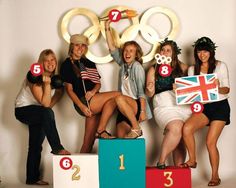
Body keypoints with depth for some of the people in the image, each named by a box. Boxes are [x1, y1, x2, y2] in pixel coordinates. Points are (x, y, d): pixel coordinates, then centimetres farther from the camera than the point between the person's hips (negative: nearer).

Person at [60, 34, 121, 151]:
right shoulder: (67, 65, 3)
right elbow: (69, 89, -3)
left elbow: (98, 83, 15)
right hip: (82, 102, -6)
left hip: (94, 101, 6)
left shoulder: (89, 64, 22)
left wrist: (93, 91, -11)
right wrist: (82, 106, -16)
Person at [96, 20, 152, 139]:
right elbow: (112, 48, 9)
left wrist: (143, 111, -17)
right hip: (124, 108, 6)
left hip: (137, 105, -6)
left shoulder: (137, 66, -6)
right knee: (120, 137, -12)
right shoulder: (123, 64, 11)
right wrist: (107, 28, 4)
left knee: (119, 99, -35)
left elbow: (141, 91, -11)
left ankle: (136, 129, -27)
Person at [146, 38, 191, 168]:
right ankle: (161, 162, -19)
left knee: (180, 141, -9)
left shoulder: (182, 67, 15)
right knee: (175, 128, -29)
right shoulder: (153, 70, 13)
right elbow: (149, 94, 9)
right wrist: (150, 90, -13)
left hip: (183, 105, 2)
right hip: (164, 106, -2)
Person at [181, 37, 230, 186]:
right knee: (187, 128, -26)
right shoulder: (192, 70, 11)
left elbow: (227, 89, -1)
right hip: (203, 107, 3)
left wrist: (218, 88, -23)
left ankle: (215, 176, 8)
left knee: (210, 142, -8)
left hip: (220, 106, -3)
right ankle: (192, 160, -5)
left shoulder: (220, 66, 2)